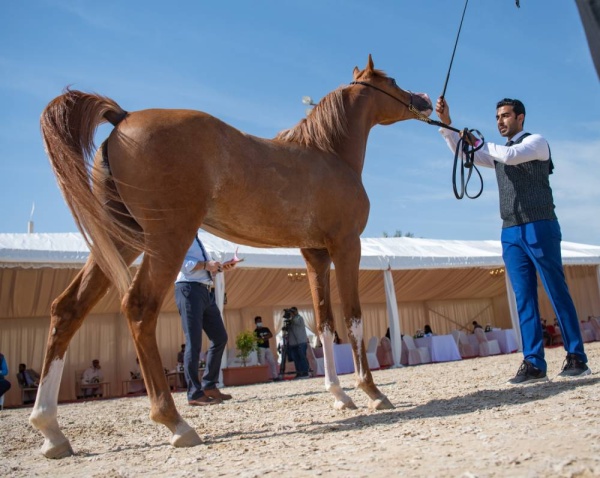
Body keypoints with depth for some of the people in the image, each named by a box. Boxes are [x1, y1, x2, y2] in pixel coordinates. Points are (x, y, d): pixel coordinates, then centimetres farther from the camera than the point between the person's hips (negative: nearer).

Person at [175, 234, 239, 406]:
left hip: (206, 292, 9)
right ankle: (195, 395, -1)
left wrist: (220, 267, 9)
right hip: (189, 289, -9)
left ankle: (209, 386, 18)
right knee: (194, 342, -7)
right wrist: (205, 264, -19)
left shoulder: (196, 239, 24)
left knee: (220, 337, 10)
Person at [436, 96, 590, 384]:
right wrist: (446, 122, 2)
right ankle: (534, 363, 1)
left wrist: (481, 145, -1)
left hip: (539, 227, -5)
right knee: (524, 298, 0)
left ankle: (576, 358, 6)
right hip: (511, 233, 5)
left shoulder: (536, 141, 4)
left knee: (557, 293, -3)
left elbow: (511, 156, -15)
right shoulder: (497, 152, 22)